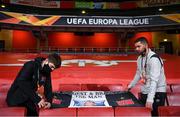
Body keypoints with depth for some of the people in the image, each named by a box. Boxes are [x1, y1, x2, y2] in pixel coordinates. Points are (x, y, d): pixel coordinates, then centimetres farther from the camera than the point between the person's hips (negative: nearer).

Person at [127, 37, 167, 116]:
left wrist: (150, 99, -35)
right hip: (144, 92, 8)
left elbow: (154, 80, -29)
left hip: (157, 92, -8)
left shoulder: (154, 58, -21)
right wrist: (130, 85, 22)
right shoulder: (140, 58, 5)